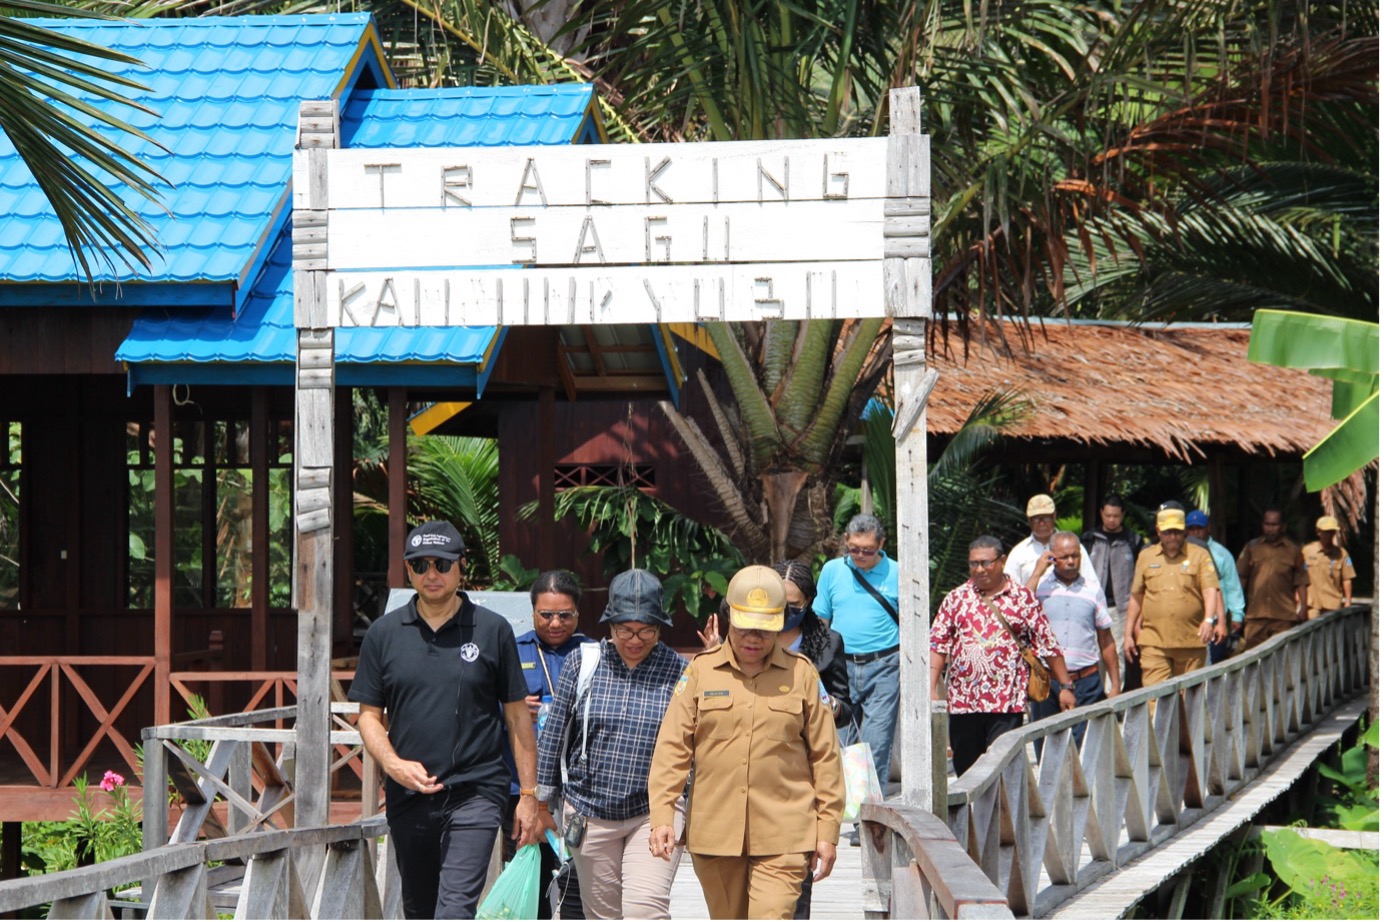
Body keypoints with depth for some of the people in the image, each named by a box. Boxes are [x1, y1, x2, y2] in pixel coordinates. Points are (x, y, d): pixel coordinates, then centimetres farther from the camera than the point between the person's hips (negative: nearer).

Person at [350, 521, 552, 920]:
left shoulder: (493, 630, 2)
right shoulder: (384, 634, 7)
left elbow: (517, 715, 6)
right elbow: (370, 716, 9)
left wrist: (529, 794, 2)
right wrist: (394, 765, -10)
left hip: (475, 793, -3)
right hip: (408, 797, 3)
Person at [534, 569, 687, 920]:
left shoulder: (679, 673, -2)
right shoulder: (582, 664, 2)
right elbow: (554, 735, 8)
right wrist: (541, 801, 10)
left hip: (654, 812, -2)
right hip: (589, 812, 2)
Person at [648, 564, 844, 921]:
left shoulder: (802, 674, 5)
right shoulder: (701, 671, 6)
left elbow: (825, 755, 8)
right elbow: (672, 748, 3)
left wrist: (827, 831, 5)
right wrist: (662, 817, -7)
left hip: (783, 838, -2)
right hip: (714, 835, 2)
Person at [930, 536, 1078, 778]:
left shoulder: (1023, 597, 5)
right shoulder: (956, 598, 10)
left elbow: (1048, 645, 6)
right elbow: (937, 645, 6)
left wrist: (1066, 686, 5)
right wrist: (931, 689, -4)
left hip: (1006, 703, -3)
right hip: (962, 701, 3)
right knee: (965, 771, 8)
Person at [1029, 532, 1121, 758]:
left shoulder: (1093, 591, 9)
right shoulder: (1039, 587, 5)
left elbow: (1106, 640, 14)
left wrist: (1115, 684, 10)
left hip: (1086, 682, 0)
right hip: (1045, 681, 0)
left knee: (1085, 751, -5)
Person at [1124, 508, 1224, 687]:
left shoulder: (1200, 555, 5)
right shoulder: (1146, 557, 13)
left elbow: (1210, 590, -5)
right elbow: (1136, 597, 18)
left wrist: (1209, 620, -22)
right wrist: (1128, 634, 16)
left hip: (1191, 641, -1)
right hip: (1154, 641, 1)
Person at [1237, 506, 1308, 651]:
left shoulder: (1293, 551, 10)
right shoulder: (1252, 548, 12)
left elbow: (1300, 583, 9)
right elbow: (1241, 579, 13)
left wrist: (1303, 608, -3)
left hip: (1284, 617, -1)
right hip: (1255, 616, 1)